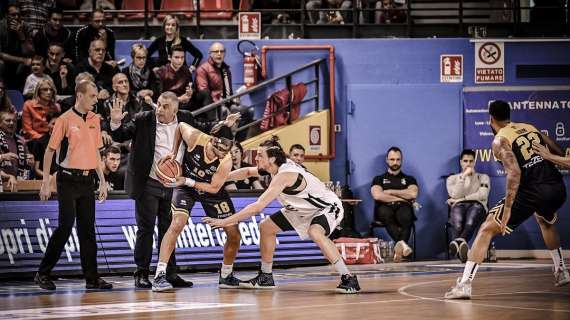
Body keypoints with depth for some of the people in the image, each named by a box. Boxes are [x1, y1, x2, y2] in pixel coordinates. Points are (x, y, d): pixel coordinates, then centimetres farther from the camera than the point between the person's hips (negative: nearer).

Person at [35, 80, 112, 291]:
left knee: (88, 229, 6)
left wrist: (102, 181, 15)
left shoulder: (94, 120, 11)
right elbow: (50, 151, -5)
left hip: (87, 180, 6)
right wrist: (45, 182, -9)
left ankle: (92, 278, 8)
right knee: (65, 226, -8)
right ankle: (43, 273, 2)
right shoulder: (65, 120, -7)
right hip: (69, 180, -6)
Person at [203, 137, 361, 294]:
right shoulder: (277, 166, -8)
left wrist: (225, 221, -38)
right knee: (266, 227, 8)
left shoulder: (284, 175, -35)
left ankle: (349, 279, -31)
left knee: (314, 232, -39)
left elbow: (257, 207, -39)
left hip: (329, 207, -10)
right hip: (303, 210, 10)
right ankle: (266, 277, 19)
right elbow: (248, 172, 13)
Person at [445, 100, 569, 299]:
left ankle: (465, 284, -8)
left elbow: (514, 172, -16)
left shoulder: (500, 141, 0)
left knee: (487, 230, 3)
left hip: (532, 191, -6)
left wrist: (508, 207, -17)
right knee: (546, 221, 41)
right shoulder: (531, 128, 19)